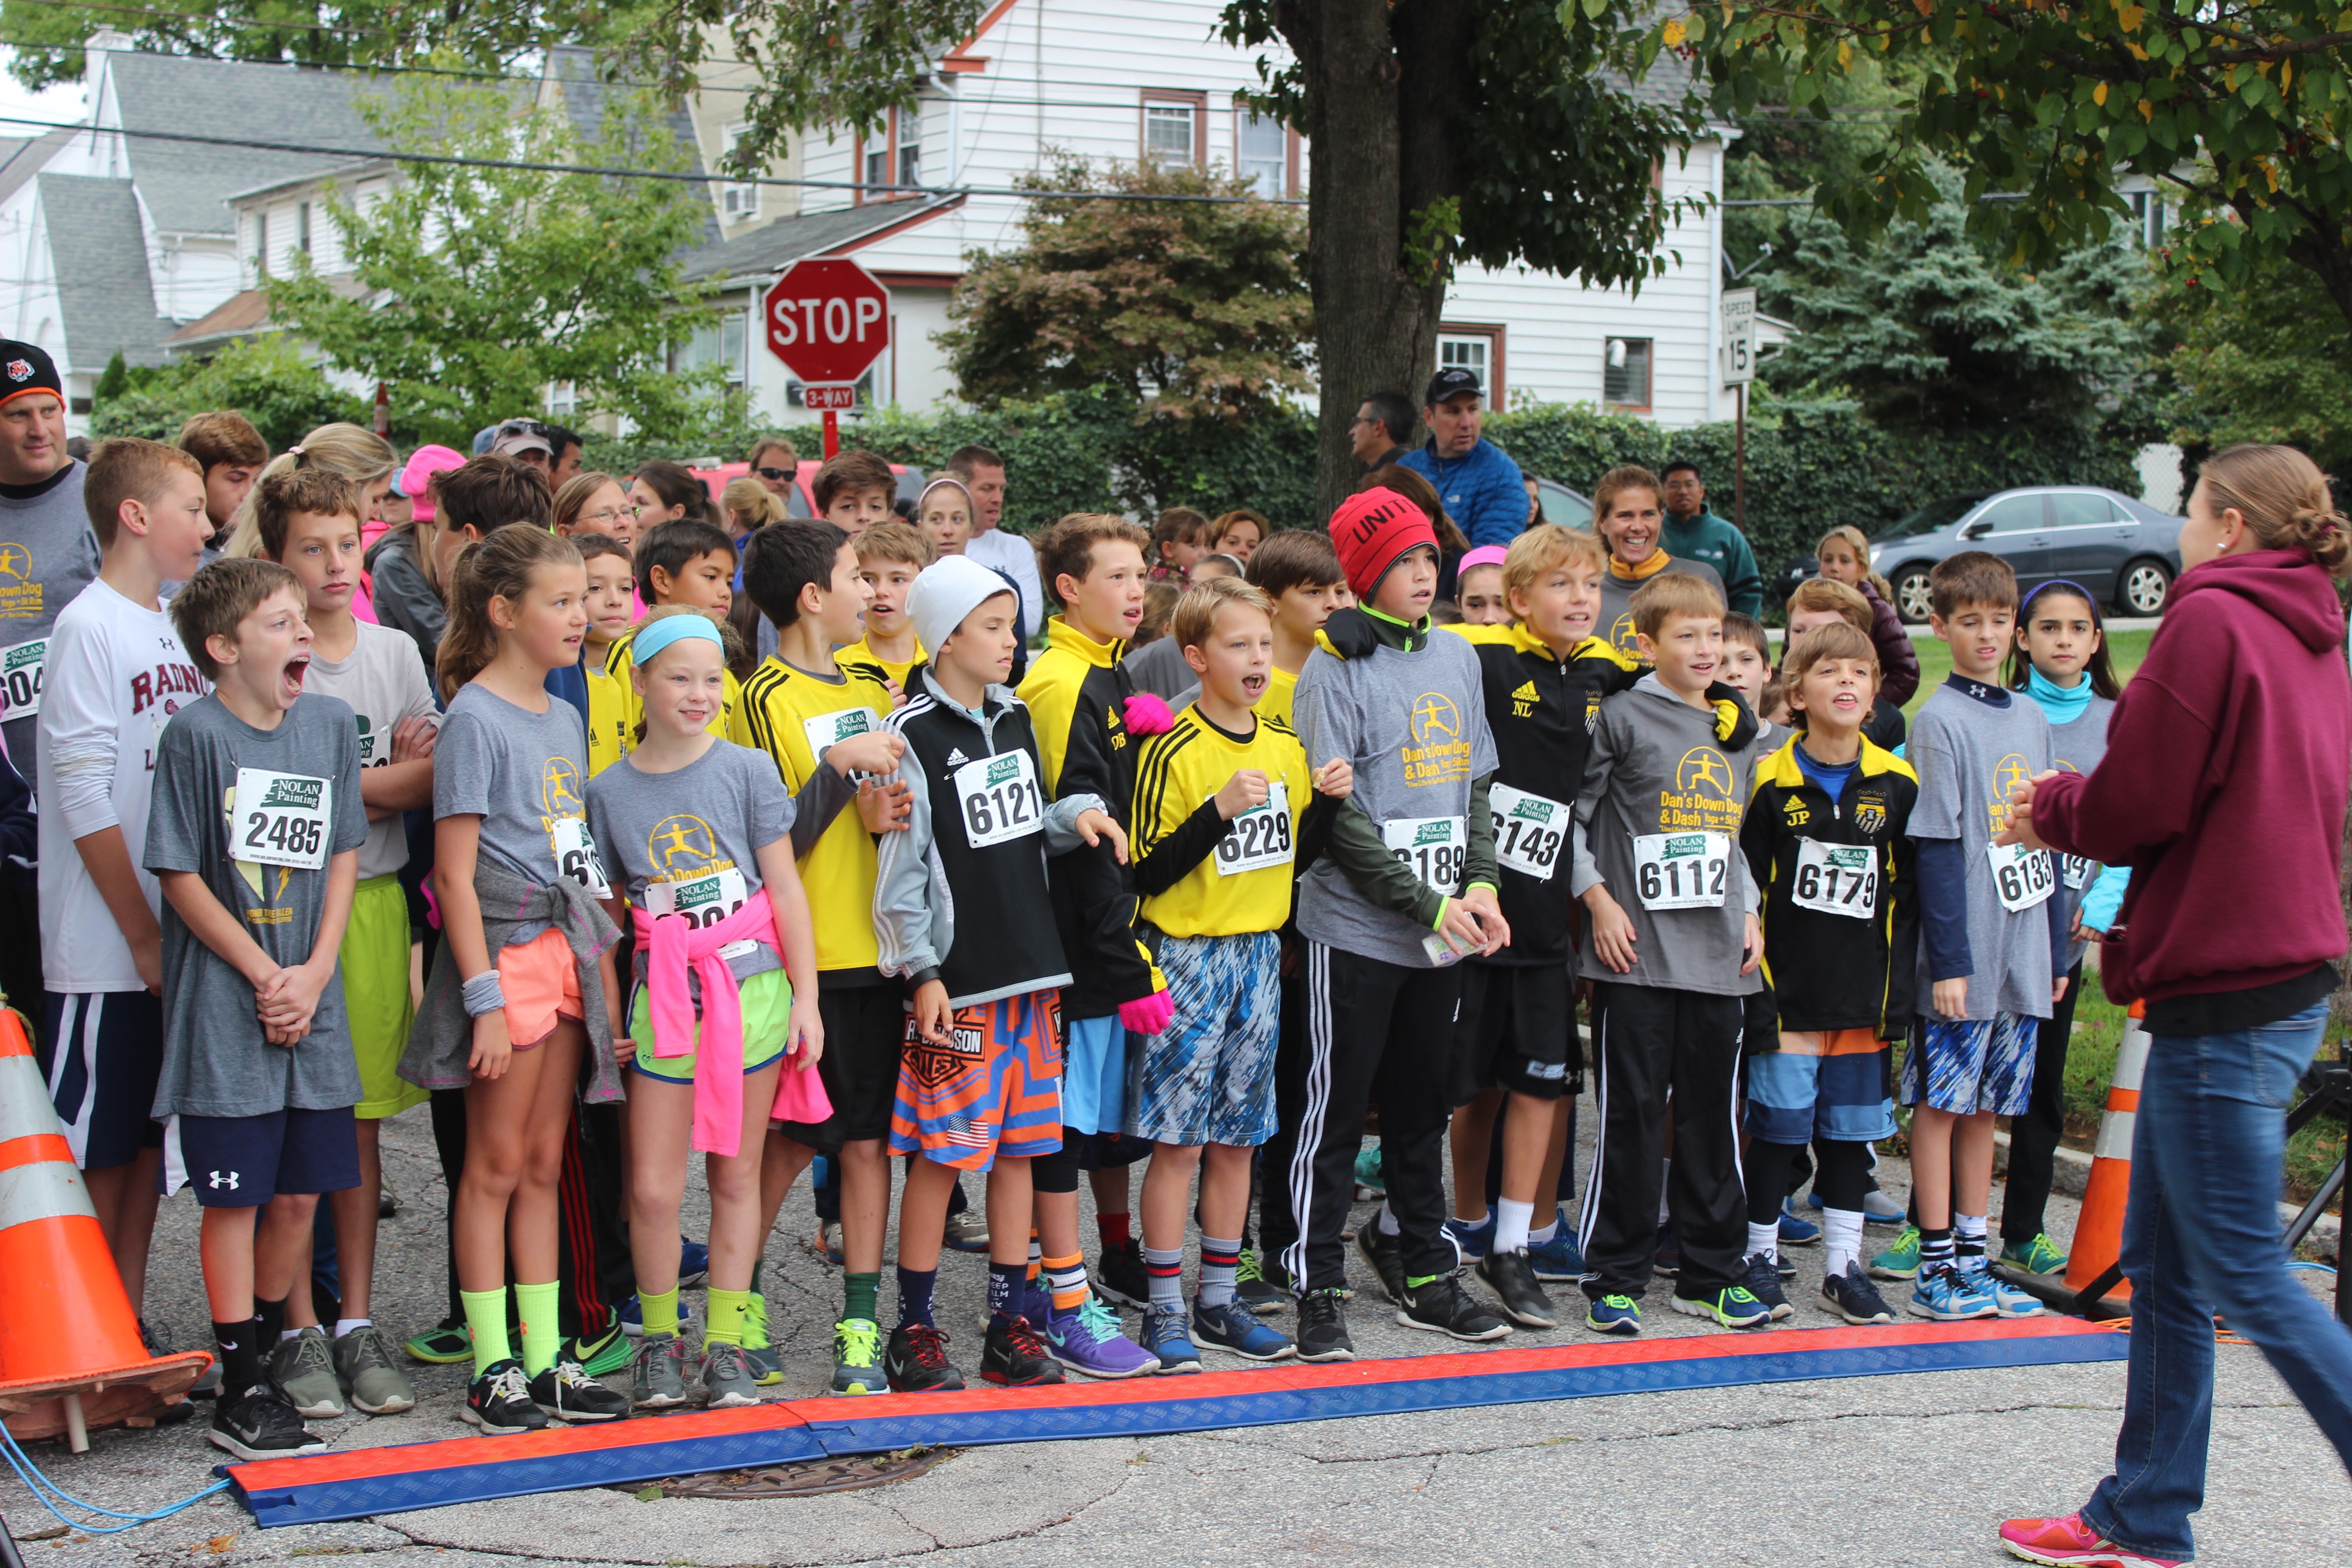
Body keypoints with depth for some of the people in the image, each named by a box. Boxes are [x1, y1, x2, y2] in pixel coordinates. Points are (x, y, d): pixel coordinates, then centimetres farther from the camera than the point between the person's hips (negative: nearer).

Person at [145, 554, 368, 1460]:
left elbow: (343, 858, 9)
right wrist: (264, 976, -10)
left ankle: (267, 1355, 25)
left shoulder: (330, 724, 7)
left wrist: (312, 976, -3)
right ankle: (241, 1394, 7)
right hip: (225, 1007, -5)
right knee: (236, 1198, -1)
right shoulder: (196, 735, -8)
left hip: (313, 1002, 5)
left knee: (301, 1193, 8)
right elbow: (180, 876, -8)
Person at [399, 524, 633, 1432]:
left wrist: (605, 972, 13)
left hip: (569, 949, 7)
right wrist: (484, 997, -18)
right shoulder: (475, 719, -9)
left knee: (544, 1162, 10)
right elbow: (454, 872, -13)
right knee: (496, 1163, -1)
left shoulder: (563, 718, 13)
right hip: (505, 947, -7)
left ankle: (545, 1360, 15)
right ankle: (492, 1369, 6)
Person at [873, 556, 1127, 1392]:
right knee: (942, 1151, -3)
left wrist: (1077, 813, 1)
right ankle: (915, 1330, 8)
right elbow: (900, 869, -10)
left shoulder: (1014, 718, 12)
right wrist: (921, 974, -14)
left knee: (1020, 1146, 9)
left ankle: (1011, 1323, 17)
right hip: (957, 981, -7)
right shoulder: (913, 735, -9)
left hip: (1029, 971, 7)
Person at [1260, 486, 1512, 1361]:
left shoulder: (1457, 658, 11)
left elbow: (1476, 784, 15)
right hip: (1356, 930, -6)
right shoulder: (1335, 671, -9)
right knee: (1333, 1108, 0)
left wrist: (1480, 884, -1)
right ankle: (1315, 1290, 6)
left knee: (1423, 1106, 15)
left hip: (1443, 931, 6)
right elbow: (1339, 815, -13)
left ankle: (1423, 1273, 25)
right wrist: (1430, 904, -15)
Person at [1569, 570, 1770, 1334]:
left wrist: (1749, 912, 13)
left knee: (1713, 1113, 9)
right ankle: (1614, 1278, 6)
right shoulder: (1623, 718, -4)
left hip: (1718, 954, 5)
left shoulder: (1738, 727, 14)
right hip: (1638, 953, -5)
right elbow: (1571, 814, -4)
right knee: (1631, 1114, -3)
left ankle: (1711, 1274, 19)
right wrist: (1600, 900, -9)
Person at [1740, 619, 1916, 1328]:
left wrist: (1899, 992, 2)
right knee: (1778, 1128, 1)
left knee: (1852, 1129, 10)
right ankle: (1760, 1256, 15)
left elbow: (1905, 897, 7)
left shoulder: (1898, 785, 4)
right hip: (1788, 996, -3)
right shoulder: (1772, 782, -4)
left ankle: (1844, 1266, 19)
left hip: (1864, 999, 3)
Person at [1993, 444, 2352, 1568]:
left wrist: (2051, 808, 6)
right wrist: (2070, 811, 14)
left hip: (2226, 993, -10)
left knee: (2245, 1276, -4)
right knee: (2159, 1262, 15)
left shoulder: (2211, 621, -13)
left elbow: (2137, 806, -14)